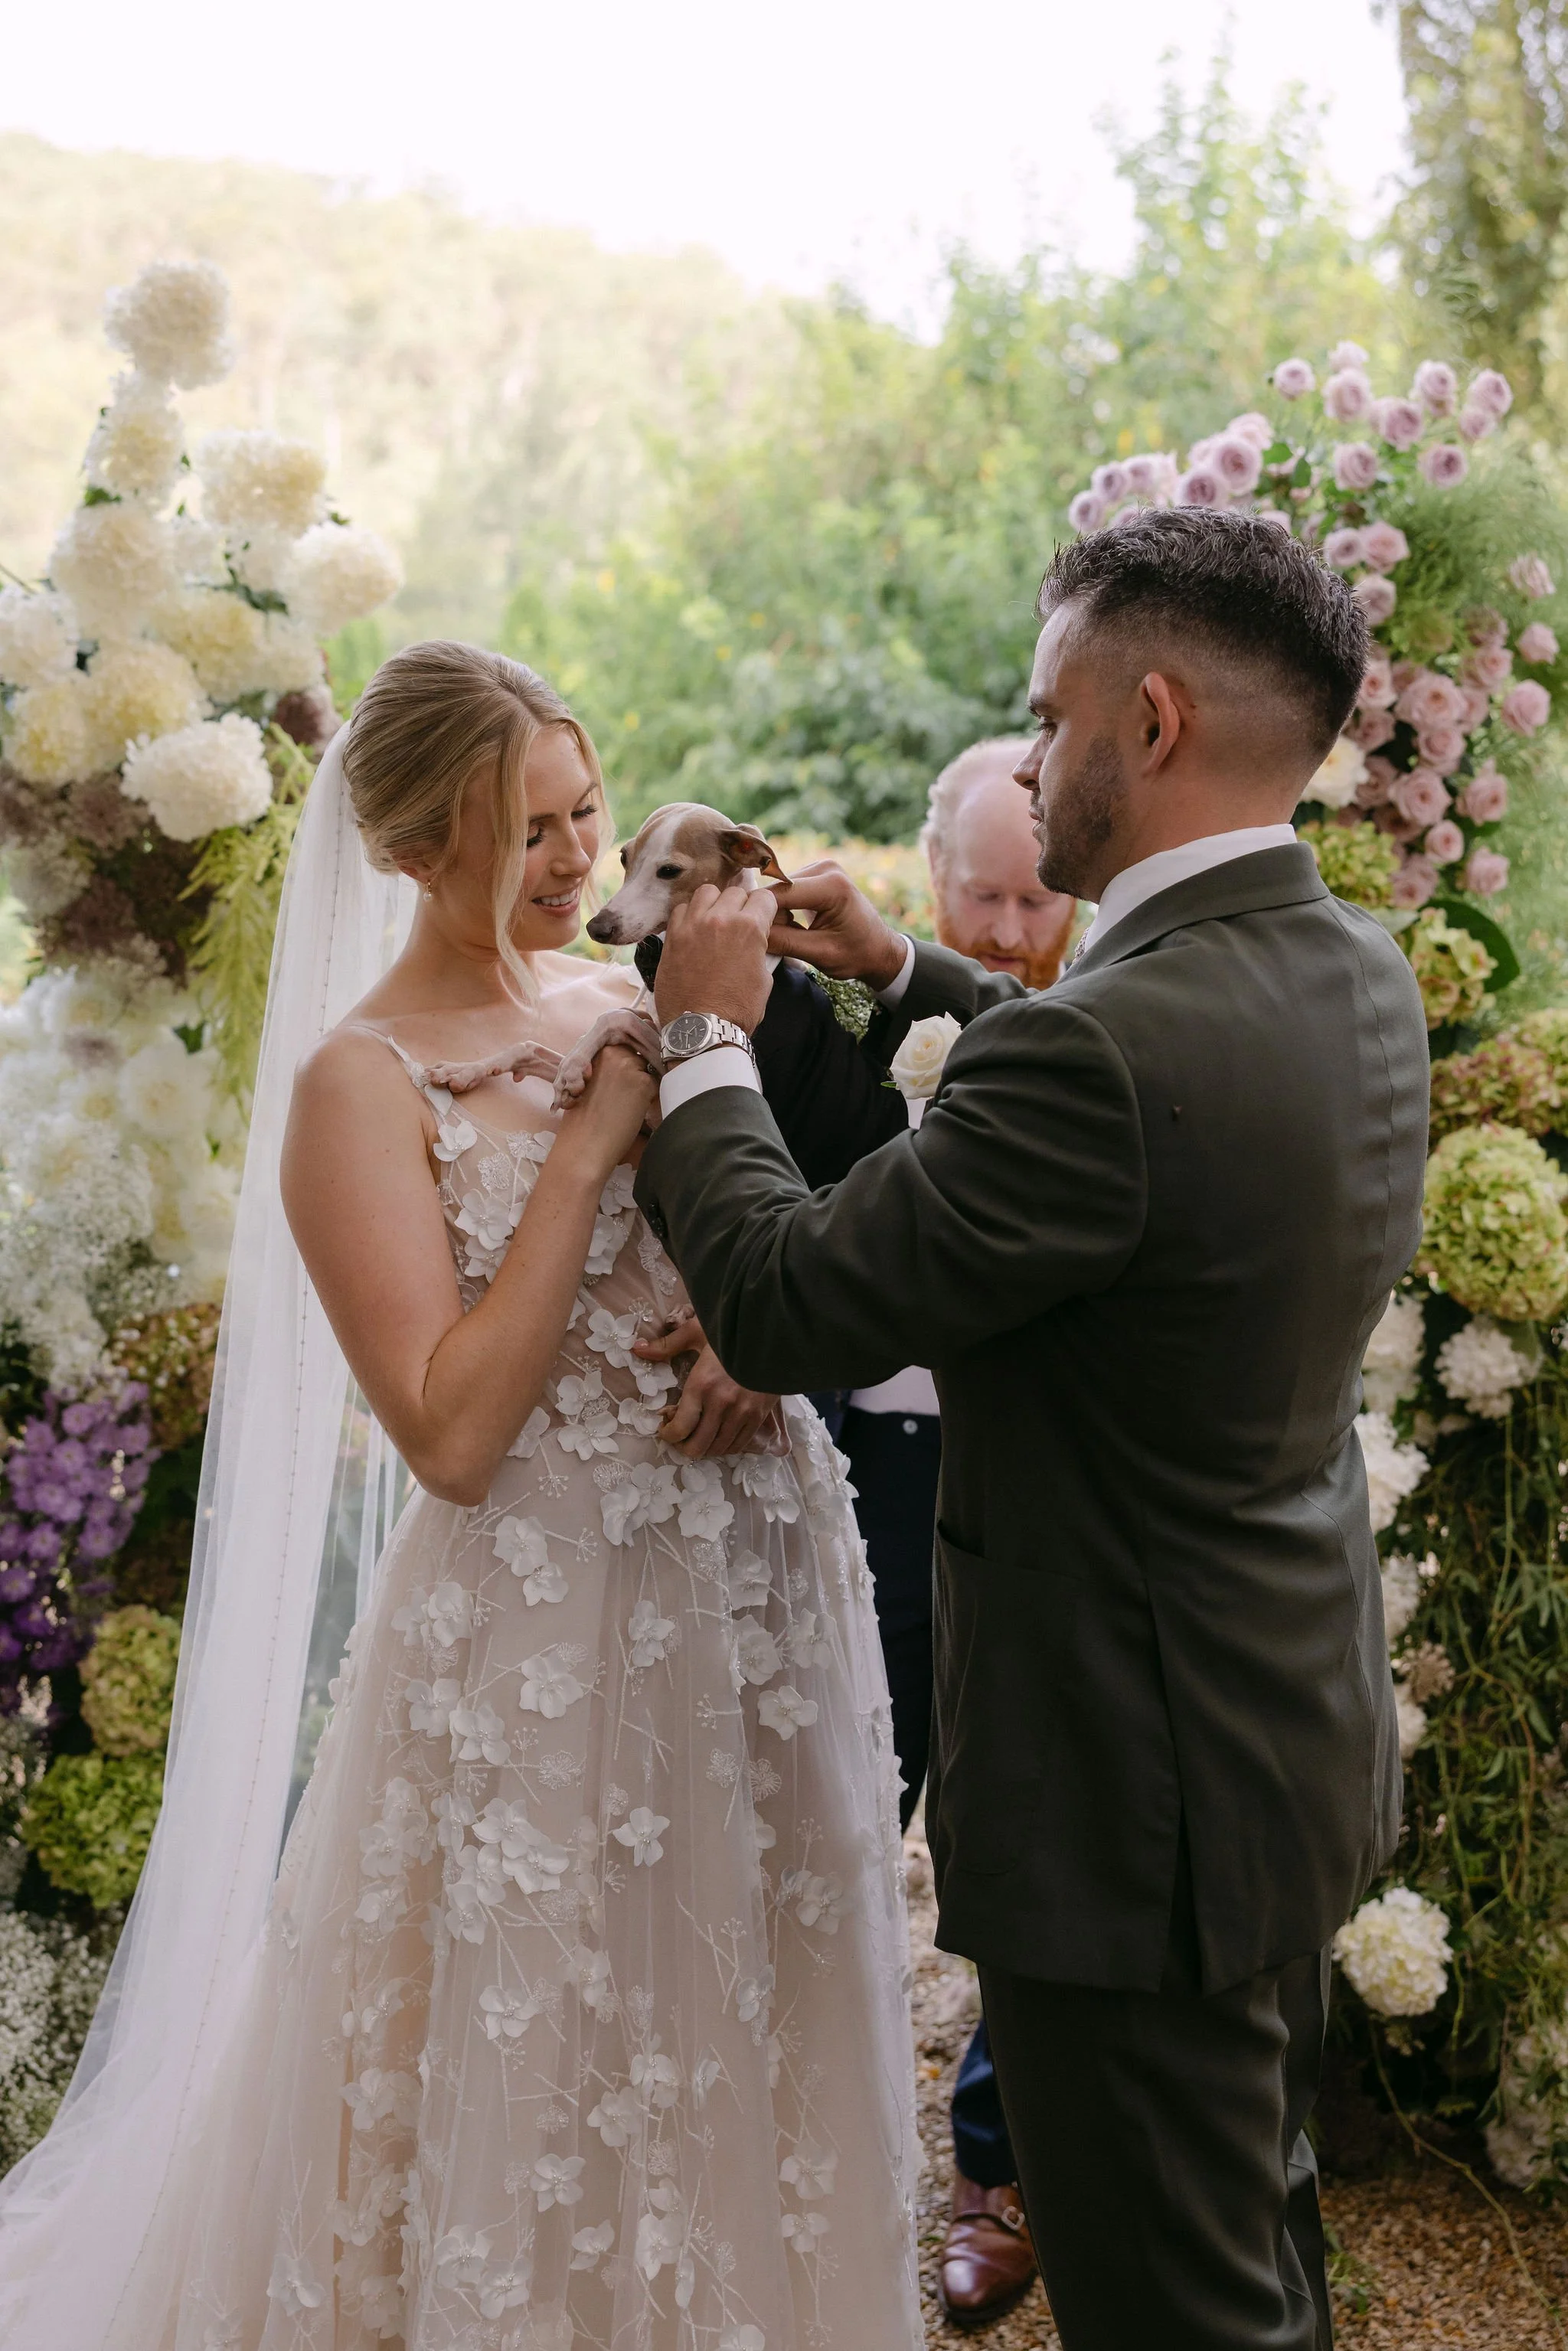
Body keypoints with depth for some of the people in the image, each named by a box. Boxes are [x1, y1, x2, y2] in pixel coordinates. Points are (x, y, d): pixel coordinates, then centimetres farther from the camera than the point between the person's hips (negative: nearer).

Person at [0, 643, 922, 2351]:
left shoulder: (625, 999, 5)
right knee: (557, 2055, 10)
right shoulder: (361, 1083, -13)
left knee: (755, 2025, 21)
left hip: (762, 1562, 6)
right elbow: (450, 1433, -20)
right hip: (546, 1621, -6)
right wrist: (590, 1146, -21)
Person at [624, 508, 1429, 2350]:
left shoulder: (1107, 1050, -30)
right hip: (1303, 1733, 9)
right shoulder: (1359, 971, -1)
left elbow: (785, 1308, -22)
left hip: (1140, 1798, -9)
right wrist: (908, 974, 21)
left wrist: (704, 1040, -7)